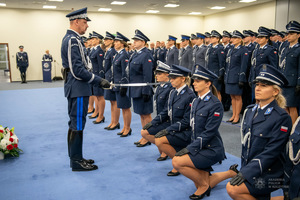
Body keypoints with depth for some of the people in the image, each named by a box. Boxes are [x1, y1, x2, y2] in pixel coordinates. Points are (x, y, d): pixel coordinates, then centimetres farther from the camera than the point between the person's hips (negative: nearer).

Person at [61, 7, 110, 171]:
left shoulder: (71, 38, 15)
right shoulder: (73, 40, -16)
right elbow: (78, 70, -22)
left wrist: (98, 80, 16)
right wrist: (98, 81, -17)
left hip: (75, 88, 11)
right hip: (78, 89, -11)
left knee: (75, 124, 16)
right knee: (77, 125, -2)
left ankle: (75, 158, 28)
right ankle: (76, 162, 9)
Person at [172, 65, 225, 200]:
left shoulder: (215, 104, -15)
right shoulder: (195, 102, 9)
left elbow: (209, 132, -19)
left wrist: (190, 148, -20)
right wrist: (191, 147, 2)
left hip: (211, 149, -8)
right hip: (199, 147, 8)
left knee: (177, 162, -19)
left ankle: (204, 185, 1)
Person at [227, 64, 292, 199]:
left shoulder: (282, 117, -15)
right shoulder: (250, 111, 6)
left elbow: (271, 152, -19)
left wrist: (246, 173, -22)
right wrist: (243, 170, 5)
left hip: (269, 174, -7)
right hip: (249, 169, 7)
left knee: (232, 189, -23)